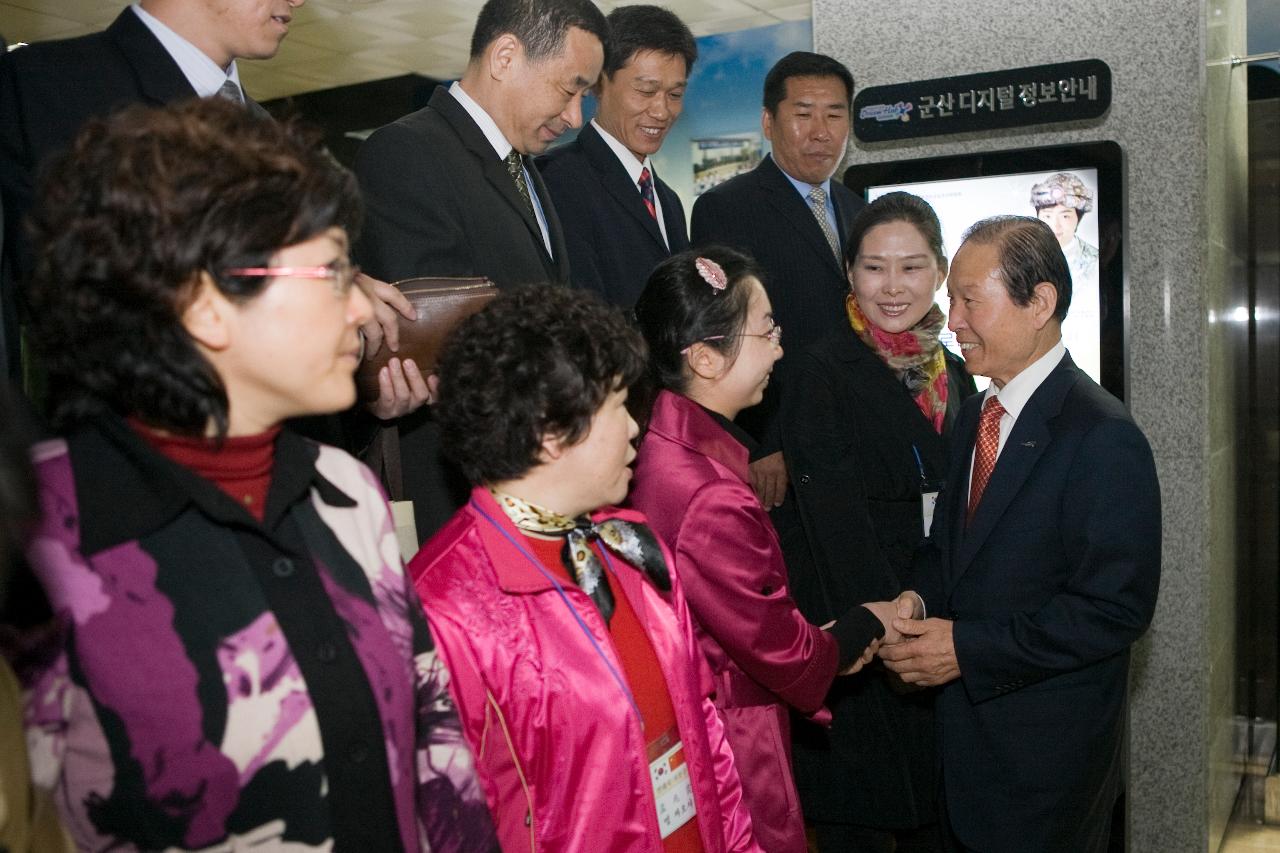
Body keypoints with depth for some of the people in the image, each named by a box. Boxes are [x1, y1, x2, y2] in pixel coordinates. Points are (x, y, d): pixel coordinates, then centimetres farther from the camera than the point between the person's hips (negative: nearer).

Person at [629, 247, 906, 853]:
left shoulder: (659, 441, -3)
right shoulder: (713, 502, -31)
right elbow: (786, 654, -19)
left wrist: (820, 638, 2)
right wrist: (863, 626, -1)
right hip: (730, 748, -8)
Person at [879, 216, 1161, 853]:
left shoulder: (1102, 437, -19)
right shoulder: (972, 416, 7)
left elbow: (1118, 606, -22)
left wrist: (968, 647, -21)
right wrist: (915, 607, -7)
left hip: (1048, 748, -7)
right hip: (967, 723, 7)